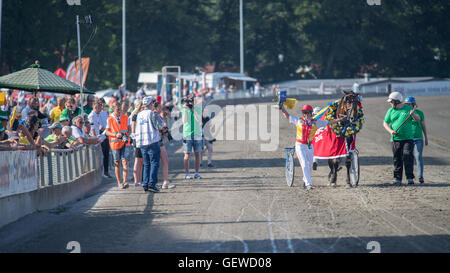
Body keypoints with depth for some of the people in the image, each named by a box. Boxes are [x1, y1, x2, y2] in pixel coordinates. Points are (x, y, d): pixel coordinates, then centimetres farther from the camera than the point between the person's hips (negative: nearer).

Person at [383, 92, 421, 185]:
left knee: (408, 158, -11)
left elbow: (418, 120, 4)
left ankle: (410, 178, -10)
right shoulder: (391, 111, 9)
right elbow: (385, 123, 13)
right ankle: (397, 179, 8)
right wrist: (390, 131, -6)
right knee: (397, 159, 2)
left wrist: (413, 115, -18)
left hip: (408, 138, -2)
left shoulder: (408, 108, 4)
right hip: (396, 139, 2)